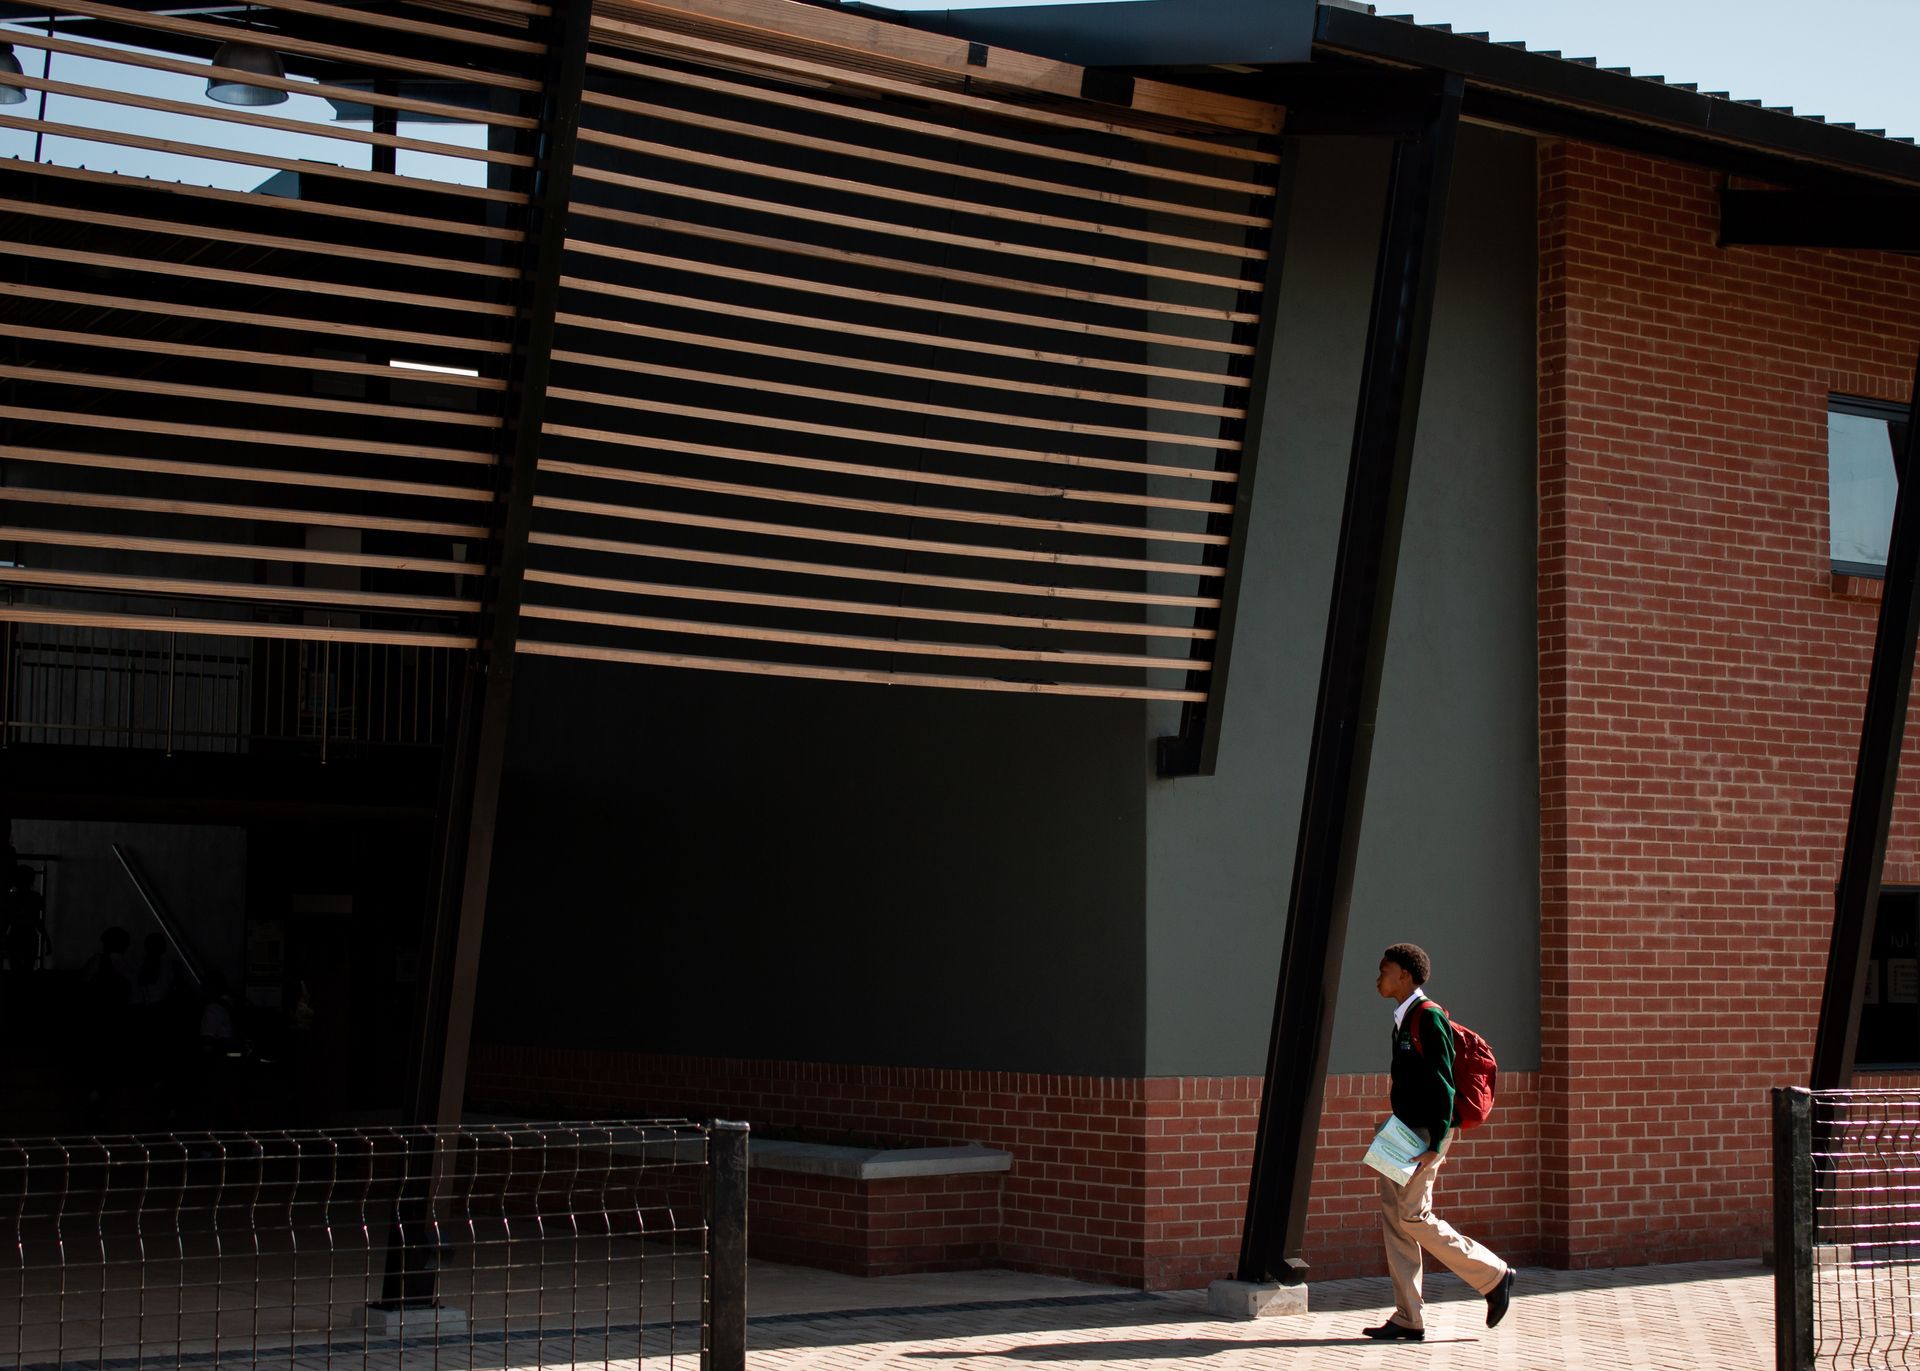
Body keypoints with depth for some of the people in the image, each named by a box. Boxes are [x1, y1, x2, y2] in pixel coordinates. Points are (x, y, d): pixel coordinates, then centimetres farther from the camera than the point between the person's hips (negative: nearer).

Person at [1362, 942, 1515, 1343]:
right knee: (1393, 1216, 4)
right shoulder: (1404, 1020, 17)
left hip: (1425, 1133, -10)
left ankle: (1493, 1276, 1)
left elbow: (1443, 1082, -17)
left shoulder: (1428, 1017, -12)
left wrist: (1436, 1144, -22)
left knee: (1412, 1217, -12)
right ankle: (1408, 1320, 4)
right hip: (1405, 1131, 10)